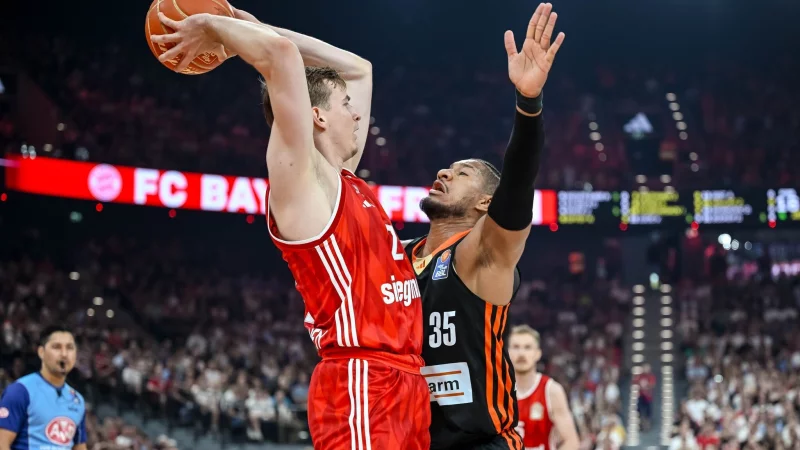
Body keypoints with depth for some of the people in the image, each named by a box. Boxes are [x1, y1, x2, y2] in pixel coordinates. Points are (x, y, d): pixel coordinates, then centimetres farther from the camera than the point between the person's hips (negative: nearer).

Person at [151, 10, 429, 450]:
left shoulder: (343, 181, 19)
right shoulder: (300, 176, -6)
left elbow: (357, 67, 30)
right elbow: (280, 52, -17)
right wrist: (210, 27, -2)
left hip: (400, 381, 9)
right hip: (359, 386, -9)